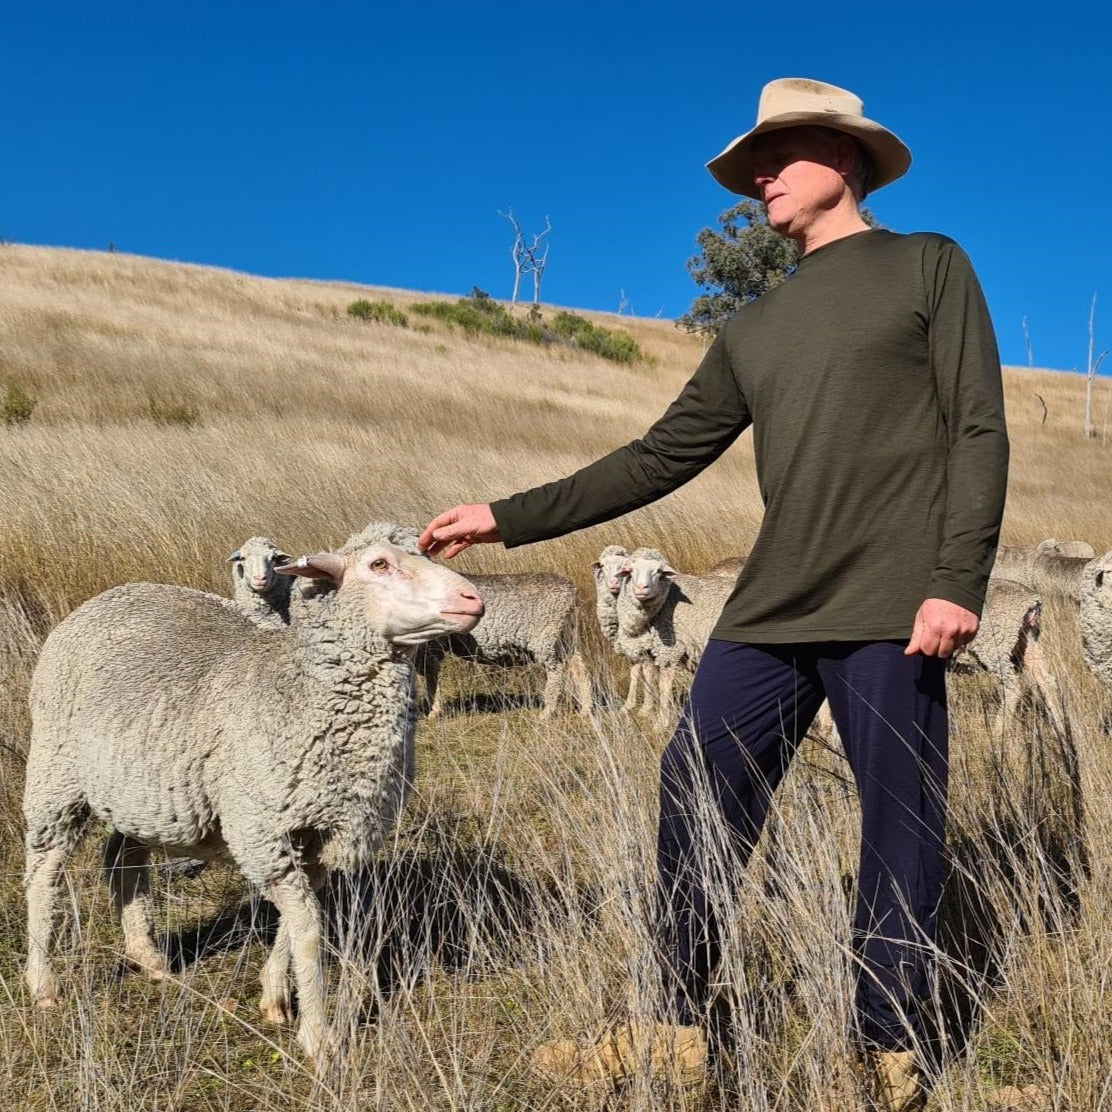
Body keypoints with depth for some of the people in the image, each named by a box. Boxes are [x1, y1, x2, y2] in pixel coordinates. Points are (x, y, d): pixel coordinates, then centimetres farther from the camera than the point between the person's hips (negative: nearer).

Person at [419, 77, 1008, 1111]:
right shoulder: (754, 329, 20)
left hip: (889, 613, -5)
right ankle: (678, 1029, 18)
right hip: (769, 611, 5)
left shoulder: (927, 268, 7)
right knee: (693, 804, 3)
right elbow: (657, 459, 17)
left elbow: (978, 432, -1)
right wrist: (509, 517, 12)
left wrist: (959, 578, -14)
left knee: (899, 828, 1)